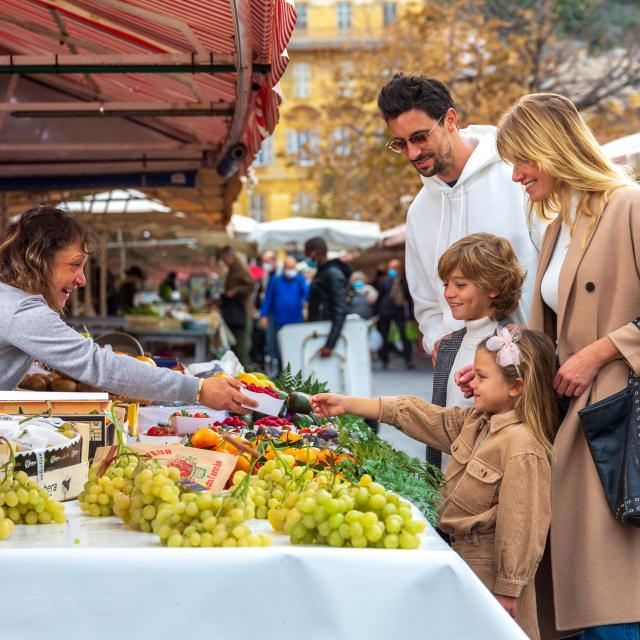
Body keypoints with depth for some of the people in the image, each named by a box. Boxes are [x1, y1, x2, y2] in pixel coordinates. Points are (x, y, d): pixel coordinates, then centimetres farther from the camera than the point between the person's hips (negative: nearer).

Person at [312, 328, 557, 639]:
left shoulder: (522, 446, -21)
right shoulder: (474, 421, 6)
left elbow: (520, 525, -22)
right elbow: (417, 415, 8)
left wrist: (507, 589, -19)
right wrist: (347, 404, 5)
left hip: (491, 566, -9)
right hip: (462, 553, 9)